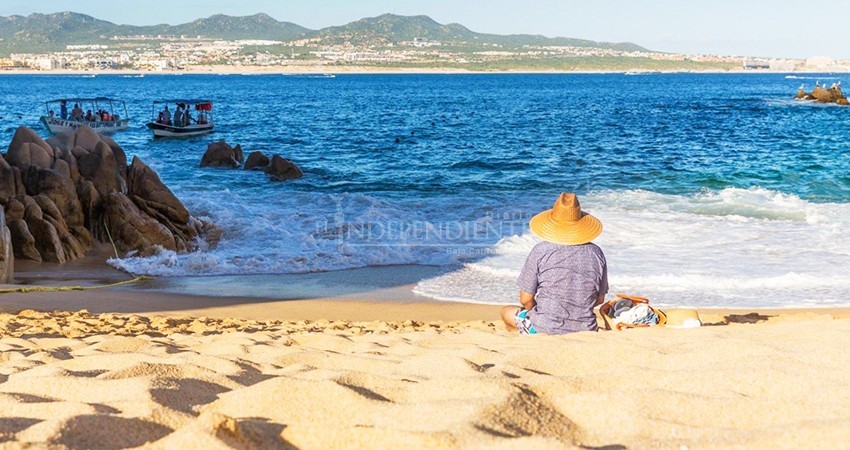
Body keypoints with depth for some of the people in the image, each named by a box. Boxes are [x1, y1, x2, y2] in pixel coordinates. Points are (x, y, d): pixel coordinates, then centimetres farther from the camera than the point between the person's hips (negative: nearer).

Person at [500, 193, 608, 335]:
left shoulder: (541, 251, -12)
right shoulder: (595, 253, -2)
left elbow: (526, 299, -8)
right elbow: (600, 299, 7)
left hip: (545, 329, -4)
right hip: (585, 330, 4)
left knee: (507, 312, 24)